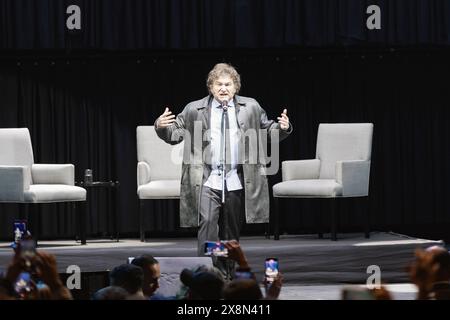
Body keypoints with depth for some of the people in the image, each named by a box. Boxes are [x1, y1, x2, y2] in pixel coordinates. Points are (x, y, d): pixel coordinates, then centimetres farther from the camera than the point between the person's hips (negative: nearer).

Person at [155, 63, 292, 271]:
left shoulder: (251, 107, 8)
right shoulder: (194, 110, 4)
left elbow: (268, 131, 14)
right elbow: (174, 134, 6)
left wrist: (282, 128, -6)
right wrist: (162, 127, -15)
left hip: (237, 182, 2)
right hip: (207, 180, -2)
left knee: (231, 231, 10)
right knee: (207, 223, -18)